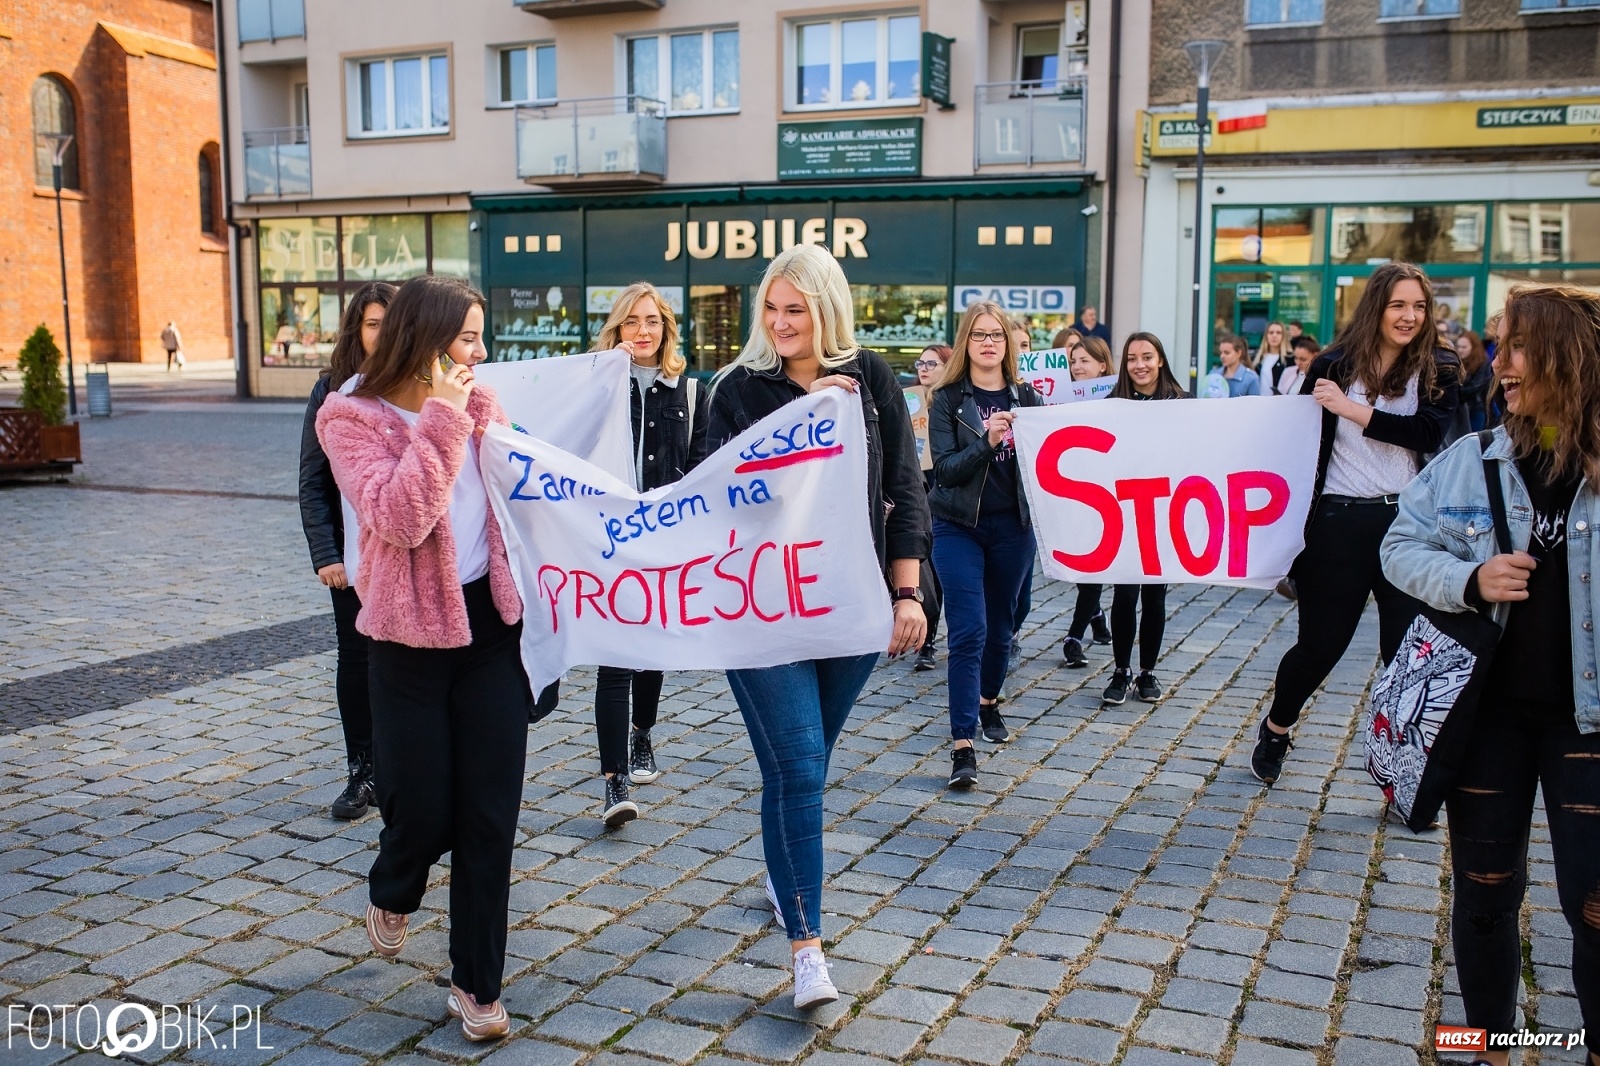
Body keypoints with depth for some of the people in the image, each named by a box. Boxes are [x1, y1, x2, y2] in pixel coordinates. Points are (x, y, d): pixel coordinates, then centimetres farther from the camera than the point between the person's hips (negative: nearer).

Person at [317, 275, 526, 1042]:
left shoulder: (479, 404, 4)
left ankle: (477, 985, 18)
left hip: (491, 625, 4)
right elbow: (400, 518, -23)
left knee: (489, 815, 3)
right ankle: (391, 896, 42)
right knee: (422, 811, 4)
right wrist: (440, 419, -22)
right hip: (411, 636, -3)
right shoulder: (352, 419, -9)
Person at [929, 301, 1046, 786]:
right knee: (968, 632, -10)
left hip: (1012, 526, 3)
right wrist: (986, 441, -25)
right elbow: (944, 468, -12)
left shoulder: (1026, 396, 4)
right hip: (959, 527, -3)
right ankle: (963, 745, -10)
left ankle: (988, 701, 42)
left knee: (1000, 624, 16)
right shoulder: (948, 398, -3)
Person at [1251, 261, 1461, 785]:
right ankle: (1276, 729, 34)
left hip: (1409, 523, 1)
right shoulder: (1333, 365, 1)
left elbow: (1429, 432, -14)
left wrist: (1352, 409, -17)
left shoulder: (1438, 370, 3)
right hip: (1340, 523, -1)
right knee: (1321, 642, 8)